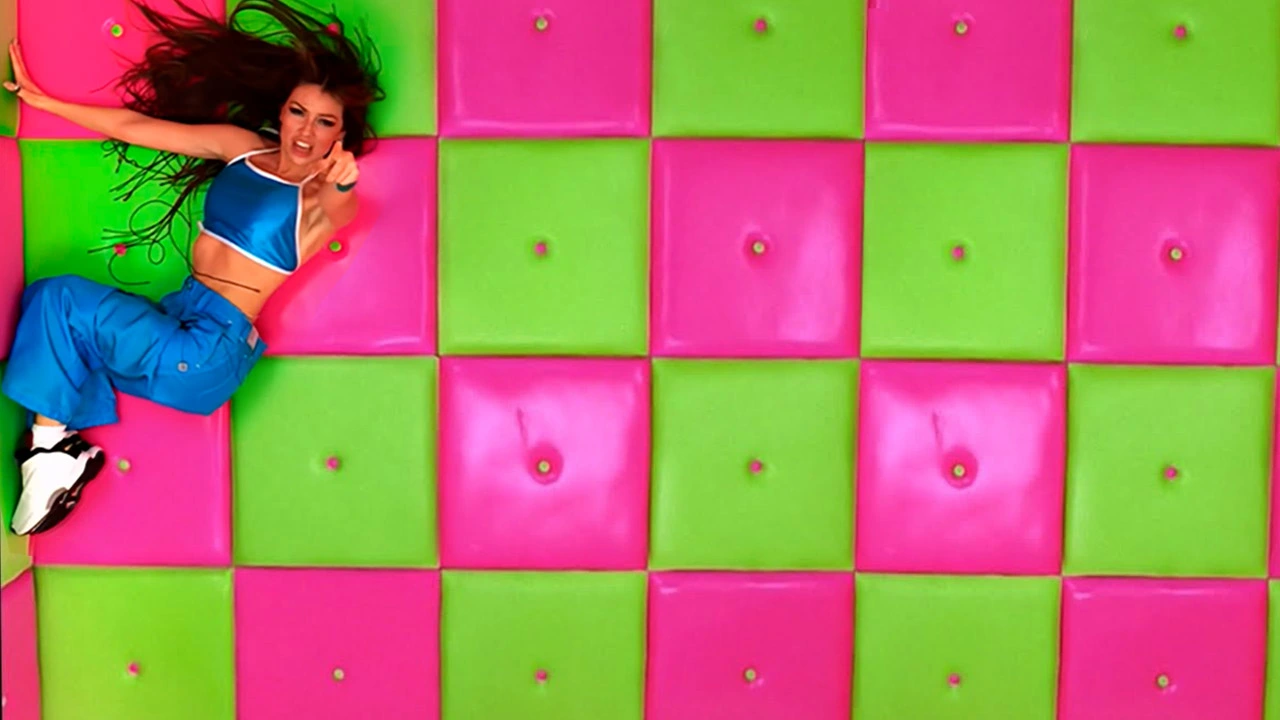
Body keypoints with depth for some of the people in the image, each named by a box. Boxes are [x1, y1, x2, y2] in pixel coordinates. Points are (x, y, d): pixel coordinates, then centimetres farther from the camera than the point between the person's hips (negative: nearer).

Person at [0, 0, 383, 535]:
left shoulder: (328, 198, -7)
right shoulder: (244, 147, 8)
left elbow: (333, 214, -33)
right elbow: (138, 125, 11)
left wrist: (342, 180, -56)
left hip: (211, 348, -7)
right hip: (175, 318, 7)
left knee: (59, 298, -14)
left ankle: (54, 447, -2)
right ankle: (57, 454, -6)